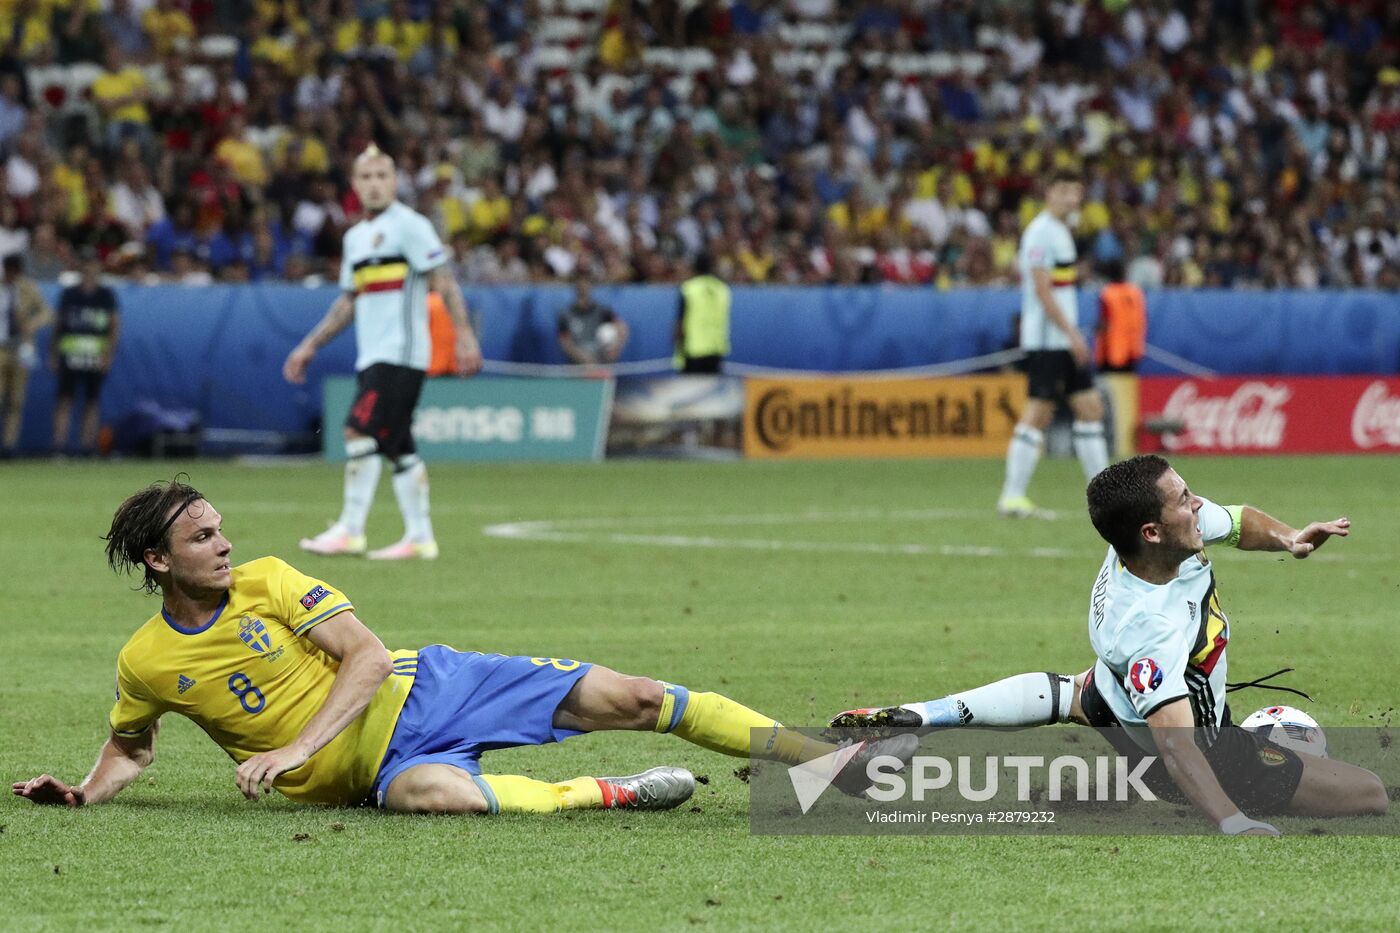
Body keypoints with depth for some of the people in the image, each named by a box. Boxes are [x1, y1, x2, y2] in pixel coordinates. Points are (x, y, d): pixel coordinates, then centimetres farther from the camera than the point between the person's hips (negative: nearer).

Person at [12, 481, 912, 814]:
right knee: (430, 792, -42)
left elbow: (369, 657, -7)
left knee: (627, 698, -11)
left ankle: (833, 761, -8)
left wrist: (296, 748, -19)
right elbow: (129, 748, 17)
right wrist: (84, 792, -4)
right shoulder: (144, 662, -3)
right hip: (373, 766, -2)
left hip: (419, 690, 2)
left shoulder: (265, 580, -3)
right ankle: (605, 794, -20)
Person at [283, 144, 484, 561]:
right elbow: (349, 300, 26)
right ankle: (419, 537, 9)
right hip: (373, 356, 8)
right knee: (397, 448, 7)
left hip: (400, 352, -8)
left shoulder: (409, 225, -6)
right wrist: (310, 346, 23)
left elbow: (443, 282, -10)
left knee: (361, 433, -14)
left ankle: (349, 530, -12)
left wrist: (464, 335, -18)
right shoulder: (355, 237, 18)